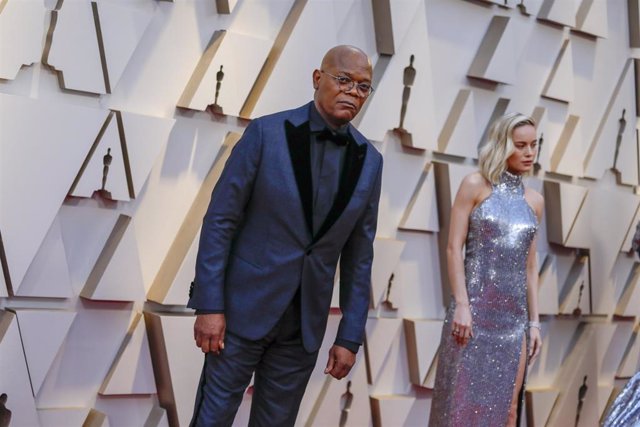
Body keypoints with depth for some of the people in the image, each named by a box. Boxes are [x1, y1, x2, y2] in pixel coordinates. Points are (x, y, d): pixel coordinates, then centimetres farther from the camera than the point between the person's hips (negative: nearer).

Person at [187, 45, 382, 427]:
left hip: (306, 323, 3)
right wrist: (209, 306, -12)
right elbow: (220, 220, -7)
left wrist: (350, 338, 5)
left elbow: (359, 256, 6)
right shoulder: (268, 133, -8)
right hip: (244, 308, -3)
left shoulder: (370, 161, 2)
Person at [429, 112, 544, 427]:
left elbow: (529, 264, 16)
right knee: (464, 401, -2)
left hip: (514, 315, 5)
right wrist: (461, 305, -14)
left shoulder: (535, 201, 12)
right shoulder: (476, 185, -1)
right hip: (475, 307, -4)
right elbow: (454, 248, -6)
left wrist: (534, 320, 12)